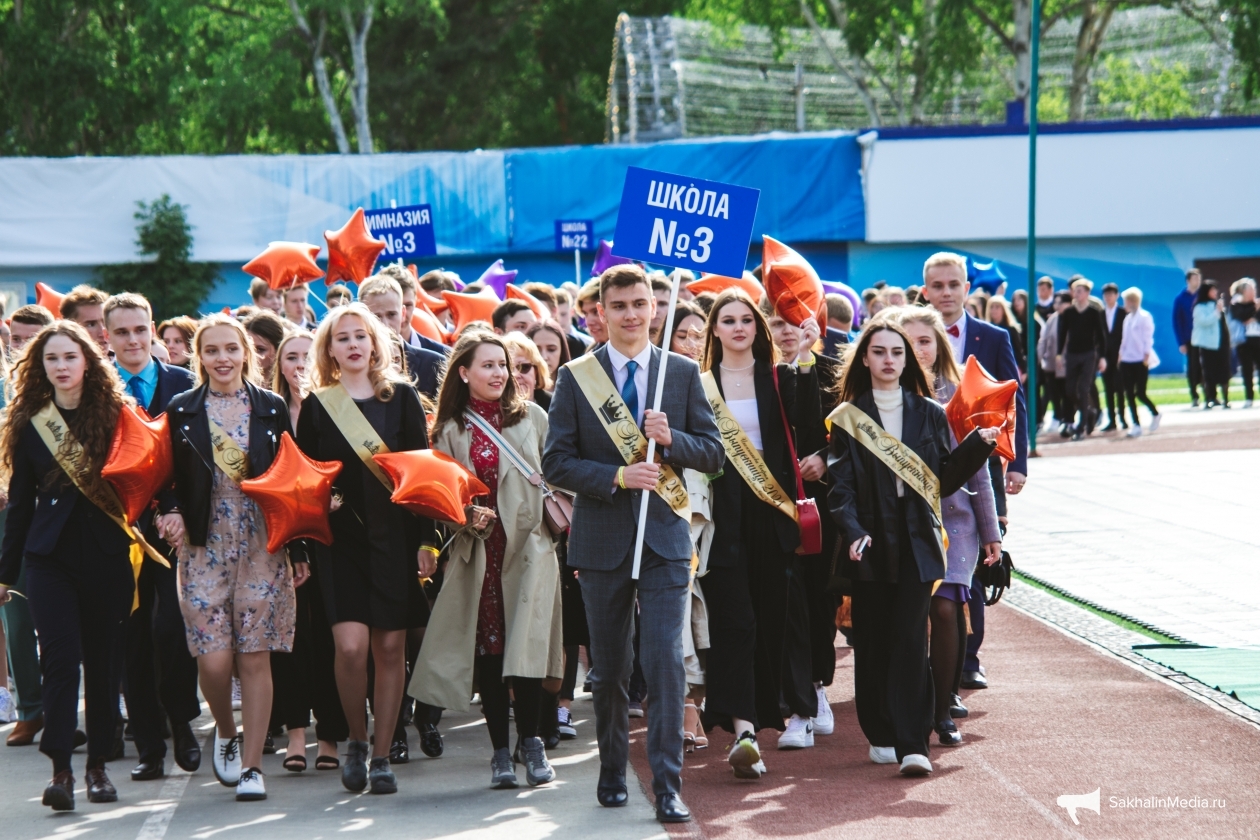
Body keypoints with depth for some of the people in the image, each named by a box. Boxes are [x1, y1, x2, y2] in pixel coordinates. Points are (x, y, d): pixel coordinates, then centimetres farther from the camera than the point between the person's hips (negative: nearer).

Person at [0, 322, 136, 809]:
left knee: (104, 660, 4)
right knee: (61, 658, -10)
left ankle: (98, 764, 15)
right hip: (51, 555, 0)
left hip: (107, 555, 0)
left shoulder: (115, 416, 3)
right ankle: (60, 769, -10)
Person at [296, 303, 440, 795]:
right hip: (339, 539, -1)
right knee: (351, 646, -14)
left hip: (394, 536, 1)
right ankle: (357, 740, 9)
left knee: (390, 647, 1)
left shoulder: (402, 398, 5)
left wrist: (426, 540, -2)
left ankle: (382, 756, 11)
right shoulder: (316, 406, 6)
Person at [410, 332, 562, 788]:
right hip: (476, 551, 1)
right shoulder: (450, 430, 7)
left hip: (528, 546, -1)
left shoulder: (532, 417, 8)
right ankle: (500, 751, 9)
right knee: (486, 650, 1)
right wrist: (466, 515, -12)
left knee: (524, 646, -10)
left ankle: (530, 742, 7)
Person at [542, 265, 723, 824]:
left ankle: (667, 787, -8)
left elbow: (713, 453, 5)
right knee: (609, 668, 10)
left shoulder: (683, 373, 5)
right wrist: (617, 477, -17)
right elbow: (556, 463, -3)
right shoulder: (575, 377, 2)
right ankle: (612, 773, 28)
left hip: (664, 536, 0)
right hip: (602, 540, 0)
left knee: (666, 661, -10)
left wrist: (672, 440, -15)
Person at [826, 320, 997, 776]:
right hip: (871, 544, 0)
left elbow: (945, 480, 8)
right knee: (872, 640, 3)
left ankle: (912, 743, -14)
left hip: (916, 542, 0)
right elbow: (841, 486, -4)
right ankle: (880, 735, 17)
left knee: (910, 638, -10)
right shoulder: (847, 418, 5)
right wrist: (853, 533, -20)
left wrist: (978, 444, -7)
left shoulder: (929, 414, 10)